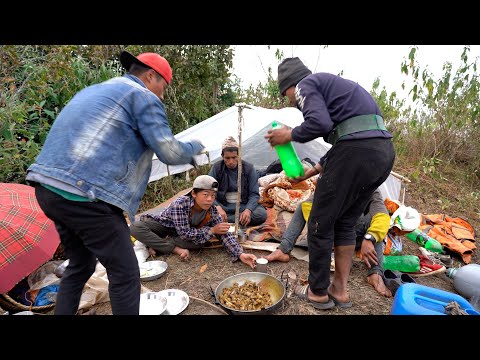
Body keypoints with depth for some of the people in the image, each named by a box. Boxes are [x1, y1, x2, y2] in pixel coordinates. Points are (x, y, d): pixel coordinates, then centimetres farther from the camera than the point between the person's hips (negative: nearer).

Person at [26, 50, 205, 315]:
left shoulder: (94, 90, 25)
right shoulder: (144, 97, -1)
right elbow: (170, 153, -6)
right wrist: (195, 146, 13)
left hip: (48, 187, 9)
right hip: (84, 195, -9)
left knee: (80, 265, 24)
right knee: (125, 275, 2)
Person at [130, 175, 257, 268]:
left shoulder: (212, 211, -21)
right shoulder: (180, 203, -35)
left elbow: (225, 234, -20)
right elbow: (185, 234, -33)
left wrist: (240, 254, -34)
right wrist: (212, 230, -32)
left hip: (181, 233, 4)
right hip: (163, 225, -3)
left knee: (202, 240, -28)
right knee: (135, 227, -30)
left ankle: (157, 244, -17)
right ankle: (175, 249, -24)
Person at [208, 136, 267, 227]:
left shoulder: (249, 168, -1)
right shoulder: (216, 168, -1)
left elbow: (254, 194, -4)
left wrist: (248, 210, -26)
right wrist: (218, 208, -28)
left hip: (244, 206, 1)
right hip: (223, 206, -1)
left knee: (262, 214, -29)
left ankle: (223, 220, -25)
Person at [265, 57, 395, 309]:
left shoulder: (306, 84, 5)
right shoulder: (329, 84, 31)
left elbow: (320, 123, -17)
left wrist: (289, 135, 2)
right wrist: (310, 172, 29)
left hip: (357, 151, -9)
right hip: (384, 151, 9)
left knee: (320, 224, 6)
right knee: (345, 223, 19)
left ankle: (318, 293, 20)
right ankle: (340, 289, 28)